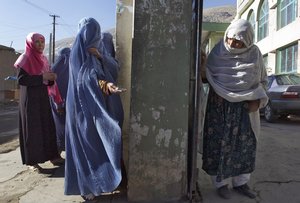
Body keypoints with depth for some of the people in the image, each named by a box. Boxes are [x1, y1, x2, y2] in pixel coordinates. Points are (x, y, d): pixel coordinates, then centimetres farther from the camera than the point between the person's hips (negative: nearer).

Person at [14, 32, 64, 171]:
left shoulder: (43, 59, 14)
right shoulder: (25, 58, -6)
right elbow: (21, 79, -17)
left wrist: (51, 78, -4)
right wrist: (41, 77, -20)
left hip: (43, 97, 7)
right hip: (30, 98, -7)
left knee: (47, 126, 7)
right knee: (32, 128, -2)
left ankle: (52, 155, 16)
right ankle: (31, 160, 8)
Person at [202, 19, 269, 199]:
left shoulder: (255, 53, -1)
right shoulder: (218, 52, -5)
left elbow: (262, 80, 9)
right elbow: (208, 75, 6)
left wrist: (257, 100, -8)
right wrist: (217, 92, -9)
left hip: (245, 106, 3)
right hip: (221, 105, -2)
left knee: (244, 144, 7)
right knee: (220, 143, 0)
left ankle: (240, 182, 24)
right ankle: (221, 182, 14)